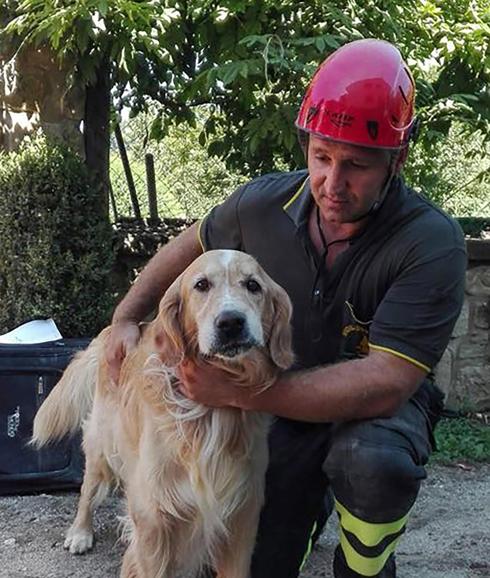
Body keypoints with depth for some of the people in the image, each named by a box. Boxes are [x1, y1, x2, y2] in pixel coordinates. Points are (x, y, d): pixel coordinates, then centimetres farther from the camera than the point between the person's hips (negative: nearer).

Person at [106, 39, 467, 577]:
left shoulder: (431, 243, -28)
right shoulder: (264, 203, -14)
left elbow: (385, 382, -33)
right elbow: (191, 244, 7)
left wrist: (238, 392, -34)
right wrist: (126, 316, 1)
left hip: (377, 406, -3)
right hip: (285, 406, 4)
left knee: (375, 462, -38)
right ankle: (310, 501, 36)